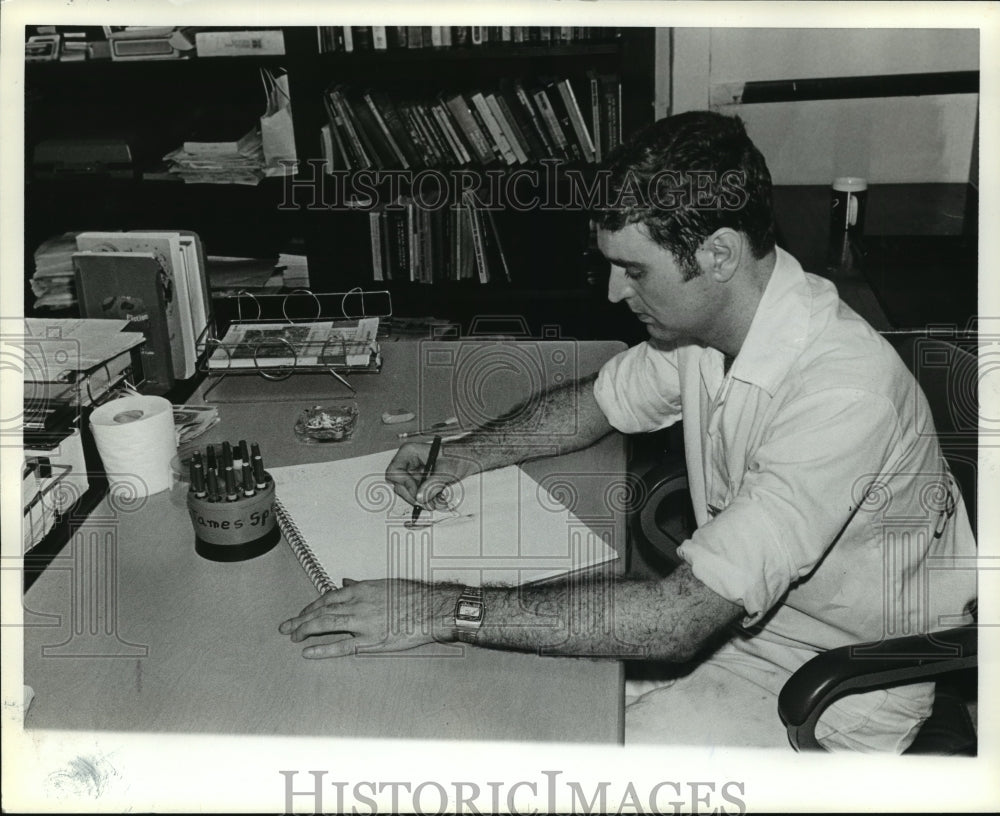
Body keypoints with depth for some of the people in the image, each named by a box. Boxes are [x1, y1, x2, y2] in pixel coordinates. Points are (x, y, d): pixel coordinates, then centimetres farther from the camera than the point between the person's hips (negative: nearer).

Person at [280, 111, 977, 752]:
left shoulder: (845, 390, -35)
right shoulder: (703, 319, -8)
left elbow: (682, 617, -38)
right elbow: (601, 401, 13)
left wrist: (446, 611, -36)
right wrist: (466, 455, -4)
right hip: (728, 609, 7)